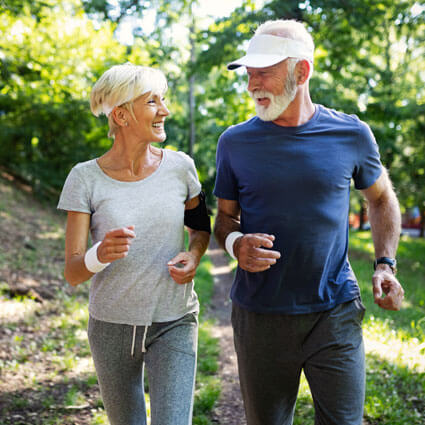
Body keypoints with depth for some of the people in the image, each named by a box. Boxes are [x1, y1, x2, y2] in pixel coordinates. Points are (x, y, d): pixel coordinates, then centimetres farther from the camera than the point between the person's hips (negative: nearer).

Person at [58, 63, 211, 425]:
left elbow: (200, 226, 13)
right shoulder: (86, 178, -10)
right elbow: (72, 273, -12)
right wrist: (101, 255, -34)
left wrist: (194, 254, -10)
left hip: (174, 324, 0)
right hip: (112, 326, 0)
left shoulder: (179, 167, -6)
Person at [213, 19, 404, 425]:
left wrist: (385, 263, 1)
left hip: (336, 313, -1)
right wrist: (235, 244, -15)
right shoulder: (235, 142, -1)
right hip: (260, 316, 1)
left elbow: (381, 198, 14)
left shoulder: (351, 135, -2)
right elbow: (225, 218, 9)